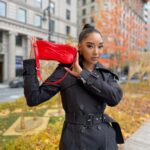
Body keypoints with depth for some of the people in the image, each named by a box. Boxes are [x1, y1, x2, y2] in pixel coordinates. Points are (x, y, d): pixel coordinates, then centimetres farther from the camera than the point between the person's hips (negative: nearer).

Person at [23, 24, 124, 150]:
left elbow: (115, 97, -18)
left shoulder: (106, 73, 2)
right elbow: (33, 98, -13)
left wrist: (83, 75, -18)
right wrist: (32, 61, -17)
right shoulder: (64, 70, -8)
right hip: (76, 139, -2)